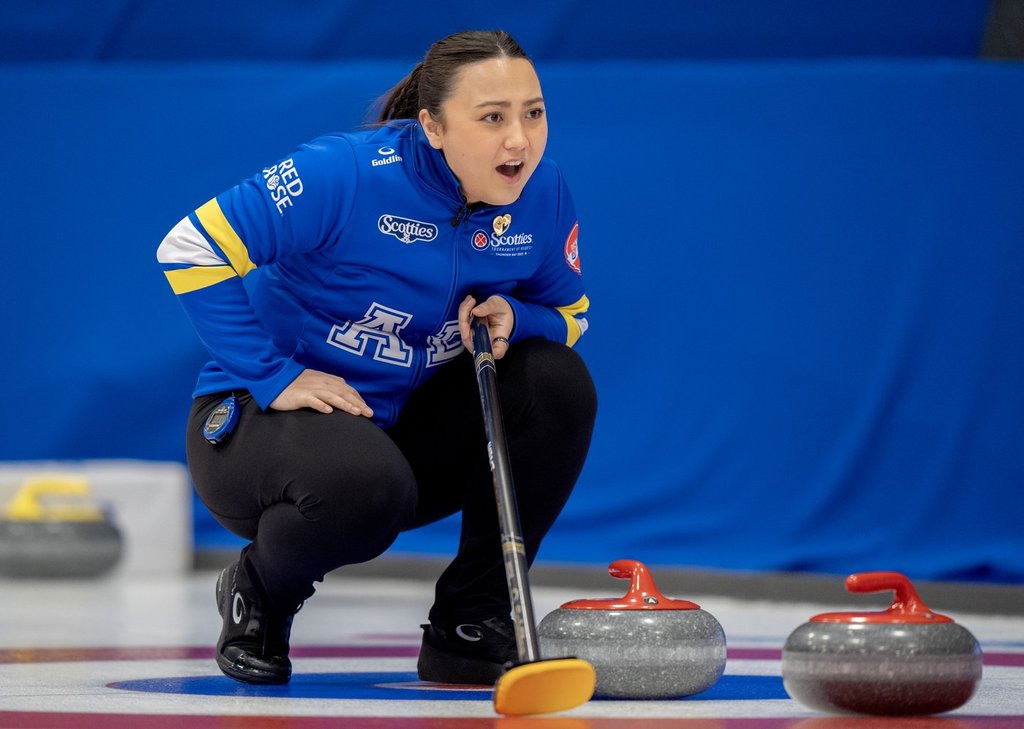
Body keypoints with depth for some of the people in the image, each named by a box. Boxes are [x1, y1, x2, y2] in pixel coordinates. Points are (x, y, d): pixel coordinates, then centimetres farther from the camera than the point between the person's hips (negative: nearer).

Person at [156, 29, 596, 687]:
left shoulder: (545, 193, -7)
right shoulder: (349, 173, -23)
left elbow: (568, 316, 9)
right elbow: (191, 250, -22)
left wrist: (511, 319, -15)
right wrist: (275, 377, -23)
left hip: (405, 427, 6)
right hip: (262, 415, -6)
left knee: (557, 380, -17)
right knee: (365, 484, -38)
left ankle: (469, 625, -5)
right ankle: (262, 594, -1)